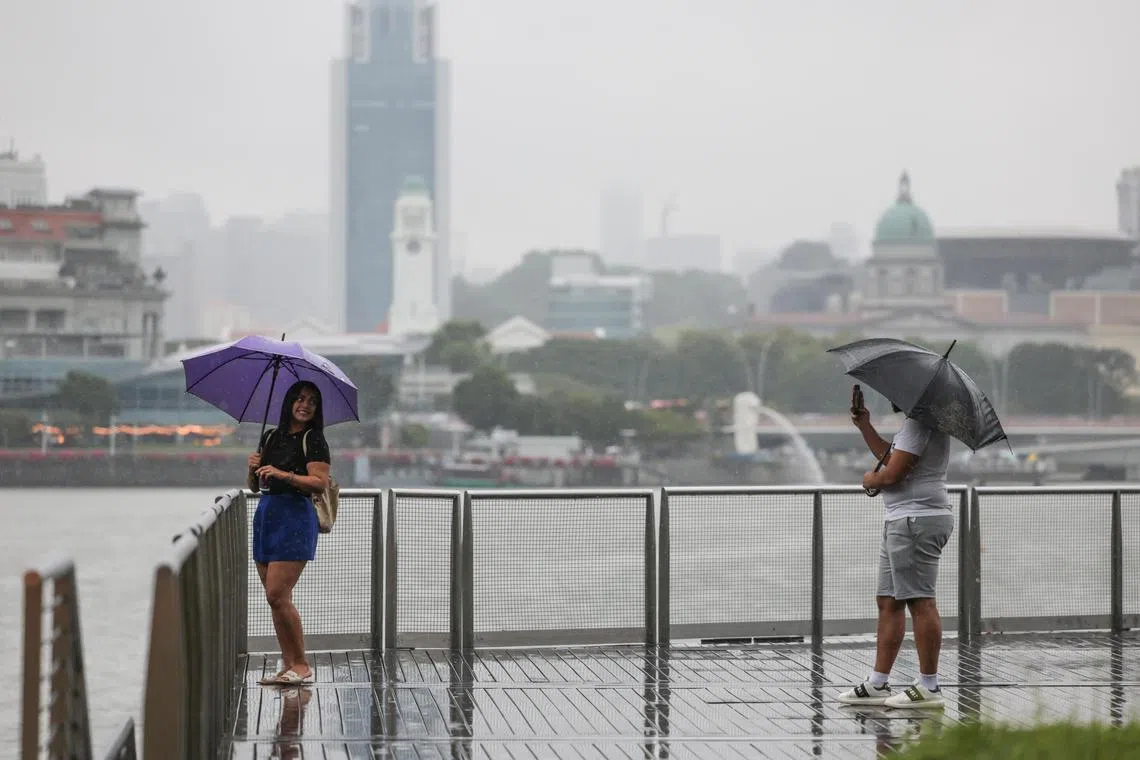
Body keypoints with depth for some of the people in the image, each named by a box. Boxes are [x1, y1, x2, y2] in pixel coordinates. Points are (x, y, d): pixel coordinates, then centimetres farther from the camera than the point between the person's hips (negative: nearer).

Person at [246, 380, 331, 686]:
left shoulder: (313, 440, -3)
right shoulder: (270, 437, 16)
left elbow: (320, 483, -13)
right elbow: (255, 486, 19)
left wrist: (282, 474, -20)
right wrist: (254, 468, -1)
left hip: (295, 517, -7)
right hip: (265, 515, 7)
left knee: (277, 595, -14)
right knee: (275, 598, 5)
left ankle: (302, 666, -7)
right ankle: (289, 666, 9)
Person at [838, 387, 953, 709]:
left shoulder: (921, 420, -15)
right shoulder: (917, 420, 20)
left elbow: (893, 472, -19)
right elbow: (890, 458, 29)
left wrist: (870, 479, 1)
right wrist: (865, 426, 23)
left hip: (918, 520, -12)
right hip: (901, 521, 12)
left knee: (920, 602, -9)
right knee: (888, 601, 11)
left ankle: (929, 687, -7)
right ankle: (878, 684, 13)